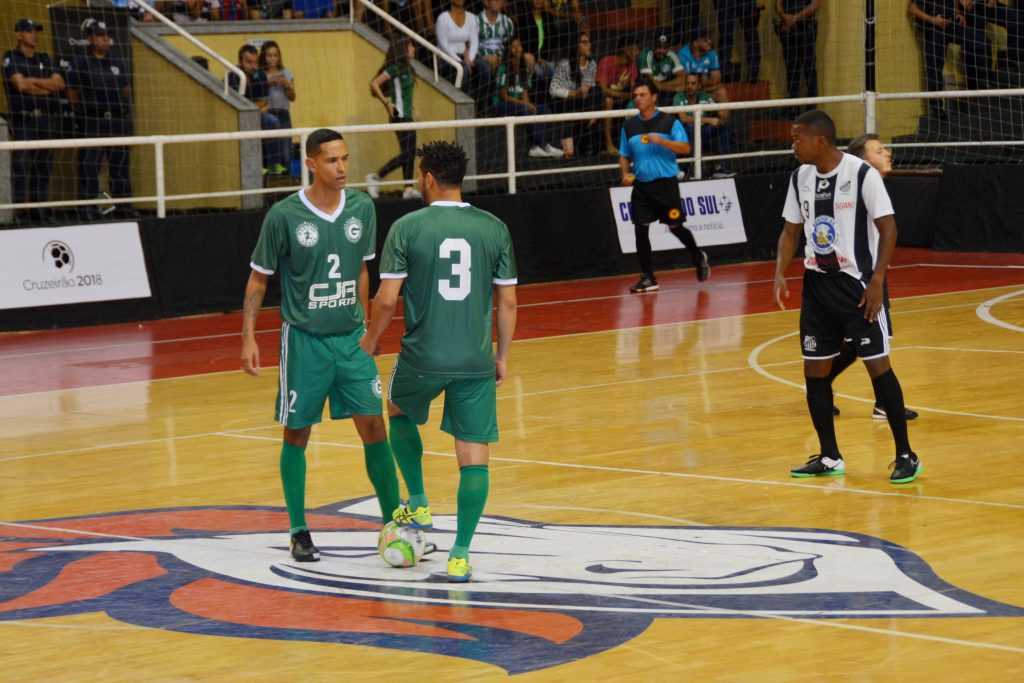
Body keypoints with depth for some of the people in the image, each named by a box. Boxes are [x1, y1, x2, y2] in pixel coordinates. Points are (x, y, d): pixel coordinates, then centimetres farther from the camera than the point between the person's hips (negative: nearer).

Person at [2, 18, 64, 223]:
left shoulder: (44, 59, 18)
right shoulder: (11, 57, 0)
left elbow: (59, 83, 6)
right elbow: (21, 85, -14)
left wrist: (34, 81, -7)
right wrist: (47, 88, -4)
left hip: (44, 119, 6)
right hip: (22, 119, -6)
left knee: (42, 166, 6)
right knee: (21, 165, -12)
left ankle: (39, 211, 10)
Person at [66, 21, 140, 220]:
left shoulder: (118, 62, 13)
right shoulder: (80, 62, -1)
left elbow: (126, 89, 20)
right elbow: (72, 92, 1)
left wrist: (125, 109, 11)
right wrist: (82, 110, -3)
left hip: (118, 120, 5)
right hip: (92, 122, -5)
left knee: (120, 165, 8)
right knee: (89, 166, -8)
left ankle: (123, 205, 13)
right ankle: (88, 206, -5)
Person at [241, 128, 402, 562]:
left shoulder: (361, 208, 1)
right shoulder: (284, 215, -11)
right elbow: (259, 278, -1)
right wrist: (248, 337, -6)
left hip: (351, 338, 3)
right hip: (304, 340, -3)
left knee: (373, 426, -1)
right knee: (296, 435, 5)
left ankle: (393, 522, 7)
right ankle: (299, 532, 16)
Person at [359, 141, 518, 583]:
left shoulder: (407, 228, -7)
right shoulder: (494, 229, 2)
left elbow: (387, 299, -8)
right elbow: (508, 301, 5)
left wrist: (371, 339, 10)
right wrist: (502, 357, 15)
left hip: (422, 358, -1)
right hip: (476, 361, 1)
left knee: (399, 413, 30)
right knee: (474, 456, 4)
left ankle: (419, 505, 28)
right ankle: (460, 555, -1)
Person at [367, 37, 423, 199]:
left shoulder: (406, 69, 14)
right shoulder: (395, 68, -12)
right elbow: (374, 84, -17)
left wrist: (413, 108, 19)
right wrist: (386, 103, -18)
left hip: (407, 116, 9)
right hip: (400, 116, -9)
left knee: (410, 153, 6)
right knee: (407, 154, -11)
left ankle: (409, 189, 6)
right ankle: (376, 177, -7)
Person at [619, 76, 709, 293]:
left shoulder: (669, 122, -3)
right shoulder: (629, 126, 8)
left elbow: (685, 148, -11)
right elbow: (624, 155, 17)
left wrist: (661, 140, -23)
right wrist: (626, 174, -2)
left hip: (666, 183, -3)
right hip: (641, 186, 3)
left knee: (675, 227, 4)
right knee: (640, 230, -4)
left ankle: (698, 258, 32)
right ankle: (648, 278, 3)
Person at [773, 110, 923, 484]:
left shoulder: (862, 174, -13)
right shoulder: (800, 177, 5)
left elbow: (888, 229, -12)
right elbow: (791, 230, 14)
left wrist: (876, 281, -18)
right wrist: (780, 273, -1)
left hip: (856, 284, -6)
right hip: (817, 283, 6)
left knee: (878, 365, -6)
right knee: (814, 371, 5)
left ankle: (905, 455, 2)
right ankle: (829, 457, 16)